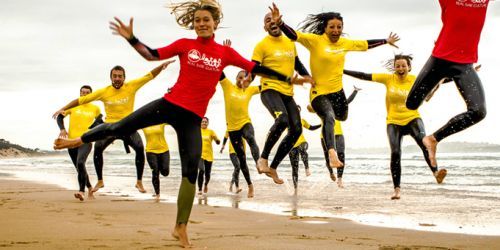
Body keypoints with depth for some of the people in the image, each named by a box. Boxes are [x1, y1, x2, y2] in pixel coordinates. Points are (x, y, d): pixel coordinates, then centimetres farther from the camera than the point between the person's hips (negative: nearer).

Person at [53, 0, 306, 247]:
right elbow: (152, 55, 2)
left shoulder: (225, 52, 3)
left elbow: (255, 69, 4)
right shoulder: (185, 45, 2)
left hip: (192, 117, 1)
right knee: (120, 127, 2)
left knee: (191, 171, -3)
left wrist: (288, 78, -1)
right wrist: (131, 38, -12)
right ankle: (78, 140, 30)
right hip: (169, 104, 0)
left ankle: (180, 228, 6)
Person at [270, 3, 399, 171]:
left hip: (338, 91, 7)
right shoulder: (315, 40, -14)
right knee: (329, 117, -33)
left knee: (342, 117, 26)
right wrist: (279, 23, -44)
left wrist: (386, 41, 28)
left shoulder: (345, 43, 3)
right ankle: (332, 154, -48)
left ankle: (323, 112, 56)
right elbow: (294, 35, -26)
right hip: (319, 92, -7)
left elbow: (366, 44, 19)